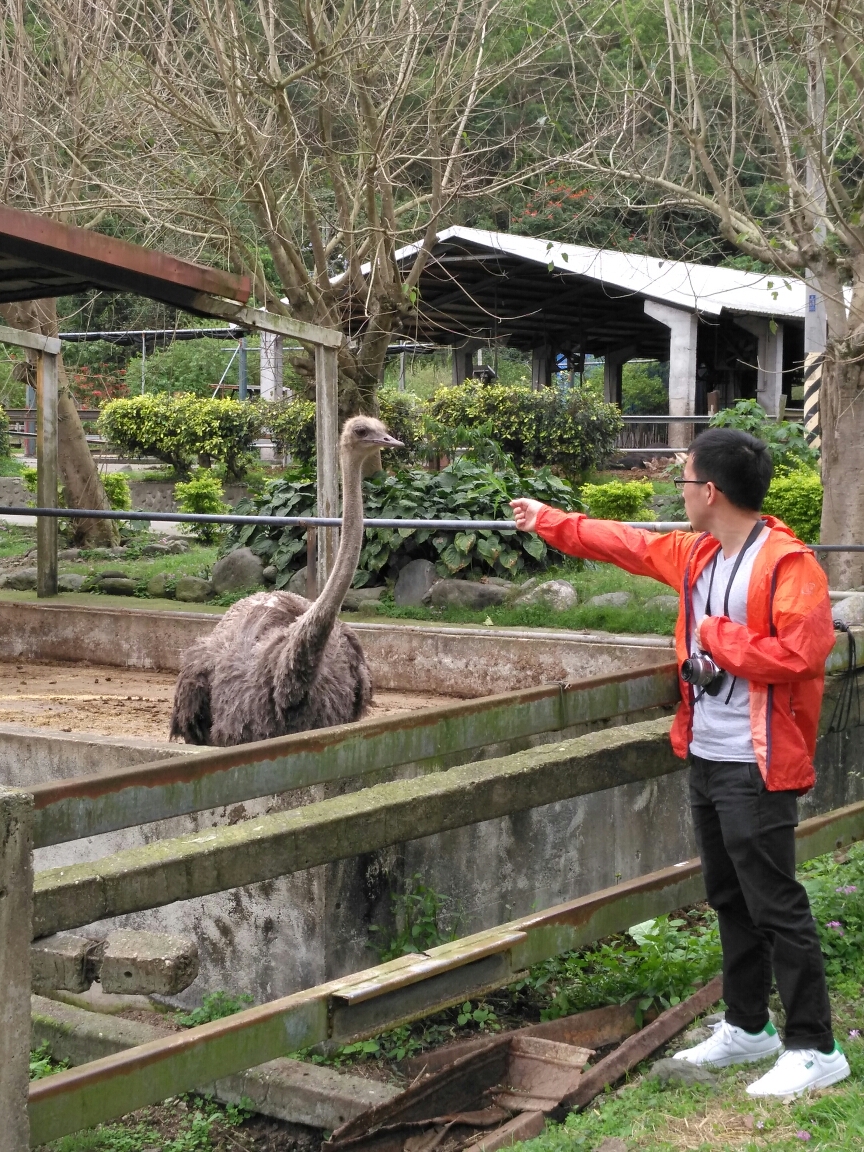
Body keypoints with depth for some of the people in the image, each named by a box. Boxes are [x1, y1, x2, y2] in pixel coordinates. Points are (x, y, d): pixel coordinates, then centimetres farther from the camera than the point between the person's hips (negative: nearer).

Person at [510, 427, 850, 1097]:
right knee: (730, 901, 18)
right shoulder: (695, 554, 9)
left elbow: (799, 652, -29)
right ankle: (748, 1028, 30)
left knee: (776, 907, -6)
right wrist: (549, 521, 33)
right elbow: (624, 543, 25)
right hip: (706, 759, 9)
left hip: (757, 771, -9)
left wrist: (717, 636, -17)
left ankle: (815, 1049, 3)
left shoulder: (788, 563, -18)